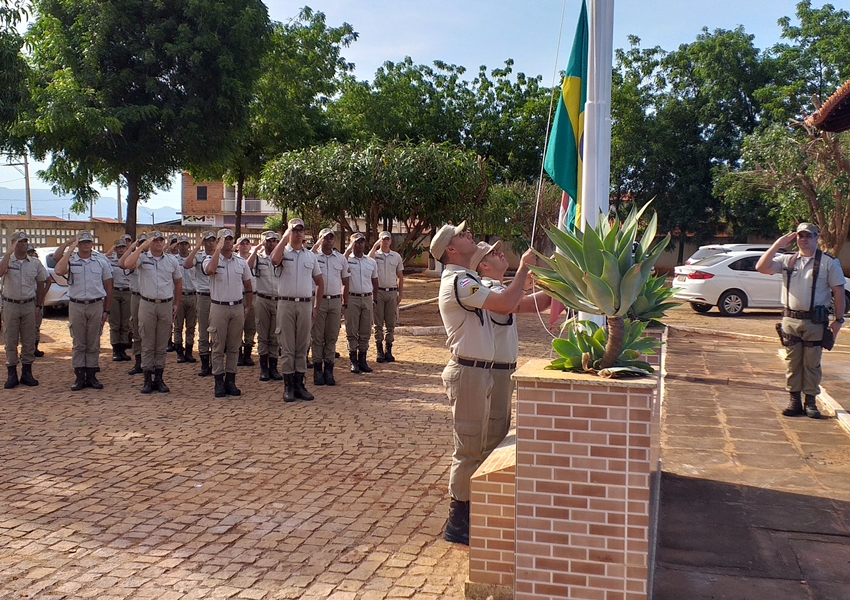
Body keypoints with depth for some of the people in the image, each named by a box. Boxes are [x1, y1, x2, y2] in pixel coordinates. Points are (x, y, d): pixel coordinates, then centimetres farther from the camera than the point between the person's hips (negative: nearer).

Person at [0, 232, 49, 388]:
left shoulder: (35, 263, 4)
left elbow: (41, 284, 13)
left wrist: (39, 305, 9)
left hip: (29, 305, 2)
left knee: (29, 341, 5)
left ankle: (27, 372, 14)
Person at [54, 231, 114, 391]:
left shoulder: (101, 261, 5)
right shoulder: (71, 260, -1)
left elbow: (108, 287, 8)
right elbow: (59, 271, -24)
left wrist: (106, 310, 4)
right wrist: (69, 250, -16)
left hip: (96, 305, 1)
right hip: (76, 306, -1)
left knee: (93, 344, 6)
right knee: (78, 344, 5)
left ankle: (91, 376, 13)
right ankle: (79, 377, 10)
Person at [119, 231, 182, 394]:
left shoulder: (172, 260, 7)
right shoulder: (142, 257, -1)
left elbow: (178, 282, 15)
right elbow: (127, 264, -23)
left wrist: (176, 304, 11)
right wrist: (142, 246, -17)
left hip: (166, 305, 2)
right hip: (147, 305, -2)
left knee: (162, 345, 7)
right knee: (147, 344, 3)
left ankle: (159, 378, 14)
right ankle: (148, 379, 8)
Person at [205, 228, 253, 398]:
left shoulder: (241, 261, 8)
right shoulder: (211, 259, -2)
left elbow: (248, 285, 15)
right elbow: (209, 270, -27)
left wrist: (248, 306, 10)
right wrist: (218, 249, -19)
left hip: (237, 308, 3)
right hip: (218, 307, -3)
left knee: (234, 347, 7)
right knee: (218, 347, 1)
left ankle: (230, 380, 14)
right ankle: (219, 382, 7)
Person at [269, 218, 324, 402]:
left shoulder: (311, 256, 11)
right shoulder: (283, 252, 1)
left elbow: (320, 283, 16)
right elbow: (274, 260, -26)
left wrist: (316, 307, 8)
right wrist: (284, 237, -15)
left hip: (305, 304, 3)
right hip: (286, 304, -3)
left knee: (302, 346, 7)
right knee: (287, 347, 1)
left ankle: (299, 384, 14)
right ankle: (288, 386, 6)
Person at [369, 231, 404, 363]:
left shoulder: (396, 256, 9)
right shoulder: (375, 254, 2)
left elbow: (400, 276, 12)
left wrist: (400, 294, 7)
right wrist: (375, 245, -19)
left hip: (392, 292, 2)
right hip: (378, 292, -2)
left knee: (391, 323, 5)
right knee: (378, 324, 2)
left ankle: (388, 350, 12)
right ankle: (379, 351, 7)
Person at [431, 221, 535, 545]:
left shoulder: (466, 279, 17)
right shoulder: (458, 282, -18)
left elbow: (503, 306, 16)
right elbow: (506, 303, -23)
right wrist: (523, 267, -12)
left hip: (480, 370, 11)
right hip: (468, 372, -11)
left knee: (475, 445, 17)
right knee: (468, 447, -4)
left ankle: (466, 513, 29)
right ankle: (456, 523, 6)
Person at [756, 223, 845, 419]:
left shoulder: (828, 262, 1)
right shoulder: (787, 260, 7)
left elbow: (838, 291, 1)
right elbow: (761, 267, -5)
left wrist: (839, 319, -3)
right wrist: (777, 245, -8)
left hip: (815, 321, -2)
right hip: (791, 319, 2)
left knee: (812, 363, 3)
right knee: (792, 362, 6)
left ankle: (811, 401, 12)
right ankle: (794, 400, 14)